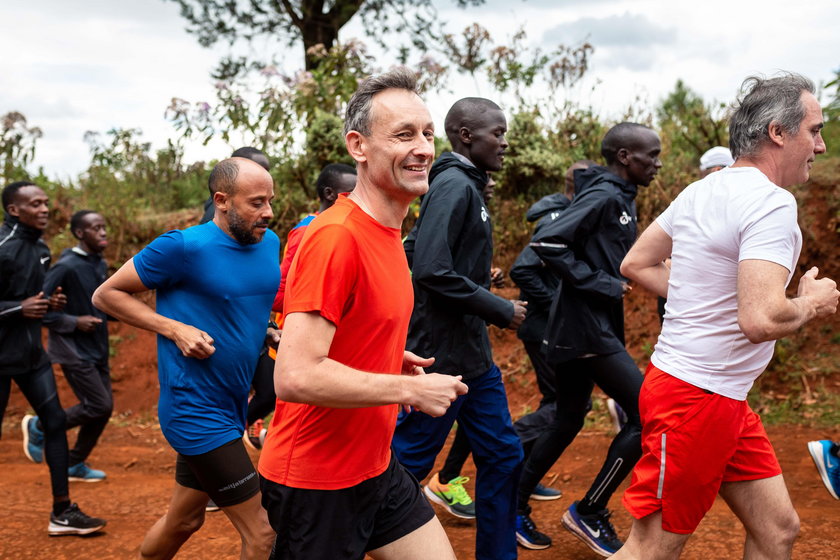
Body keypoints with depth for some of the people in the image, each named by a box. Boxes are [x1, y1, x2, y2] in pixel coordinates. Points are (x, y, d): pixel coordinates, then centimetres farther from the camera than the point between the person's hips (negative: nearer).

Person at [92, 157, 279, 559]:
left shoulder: (269, 243, 4)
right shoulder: (185, 247, -16)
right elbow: (106, 295, -7)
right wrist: (175, 329, -18)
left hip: (232, 407, 8)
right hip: (197, 413, -8)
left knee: (183, 520, 23)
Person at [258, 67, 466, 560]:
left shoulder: (387, 233, 7)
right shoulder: (335, 237, -23)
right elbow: (295, 377, -30)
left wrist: (392, 360, 5)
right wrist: (412, 389, -21)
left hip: (377, 468, 9)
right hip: (317, 483, -9)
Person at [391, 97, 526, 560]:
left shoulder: (464, 186, 14)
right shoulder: (454, 186, -16)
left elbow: (412, 251, 18)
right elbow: (432, 271, -25)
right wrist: (500, 310, -17)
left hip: (472, 353, 10)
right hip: (442, 354, -10)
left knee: (502, 456, 13)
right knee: (407, 461, 1)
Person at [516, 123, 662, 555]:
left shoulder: (620, 199, 15)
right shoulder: (603, 197, -15)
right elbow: (546, 241, -24)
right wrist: (603, 284, -20)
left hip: (587, 329, 10)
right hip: (586, 329, -10)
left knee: (567, 422, 15)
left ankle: (516, 506, 25)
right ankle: (589, 512, 5)